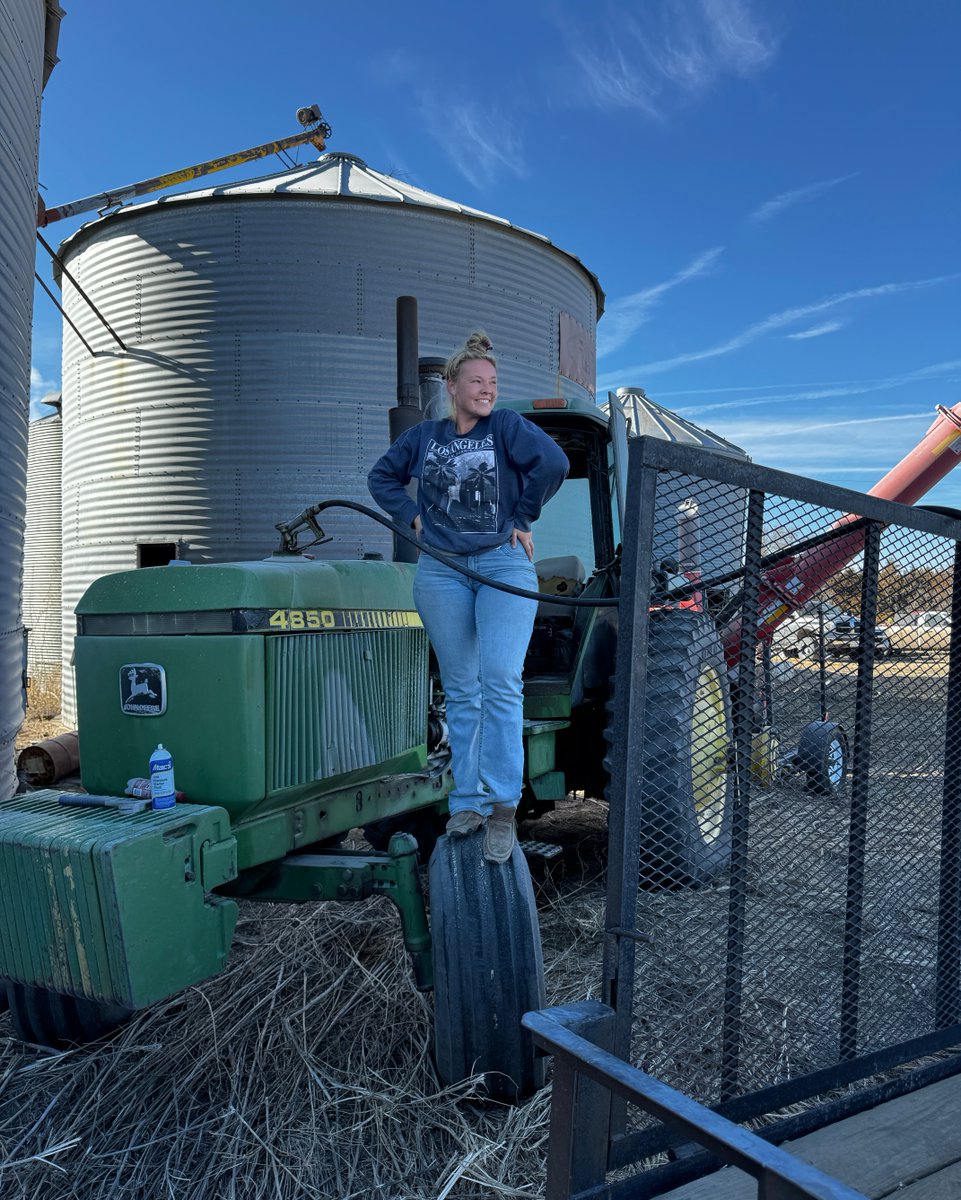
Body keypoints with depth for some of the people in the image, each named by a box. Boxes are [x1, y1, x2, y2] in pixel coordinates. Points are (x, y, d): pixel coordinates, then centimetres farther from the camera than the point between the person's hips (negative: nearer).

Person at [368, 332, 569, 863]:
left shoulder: (506, 426, 1)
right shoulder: (424, 436, 12)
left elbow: (553, 463, -13)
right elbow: (381, 477, 23)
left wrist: (522, 518, -8)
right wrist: (413, 516, 8)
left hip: (505, 566, -3)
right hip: (442, 571, 3)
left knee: (500, 682, -16)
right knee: (461, 693, 7)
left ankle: (502, 804, -9)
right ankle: (467, 804, 15)